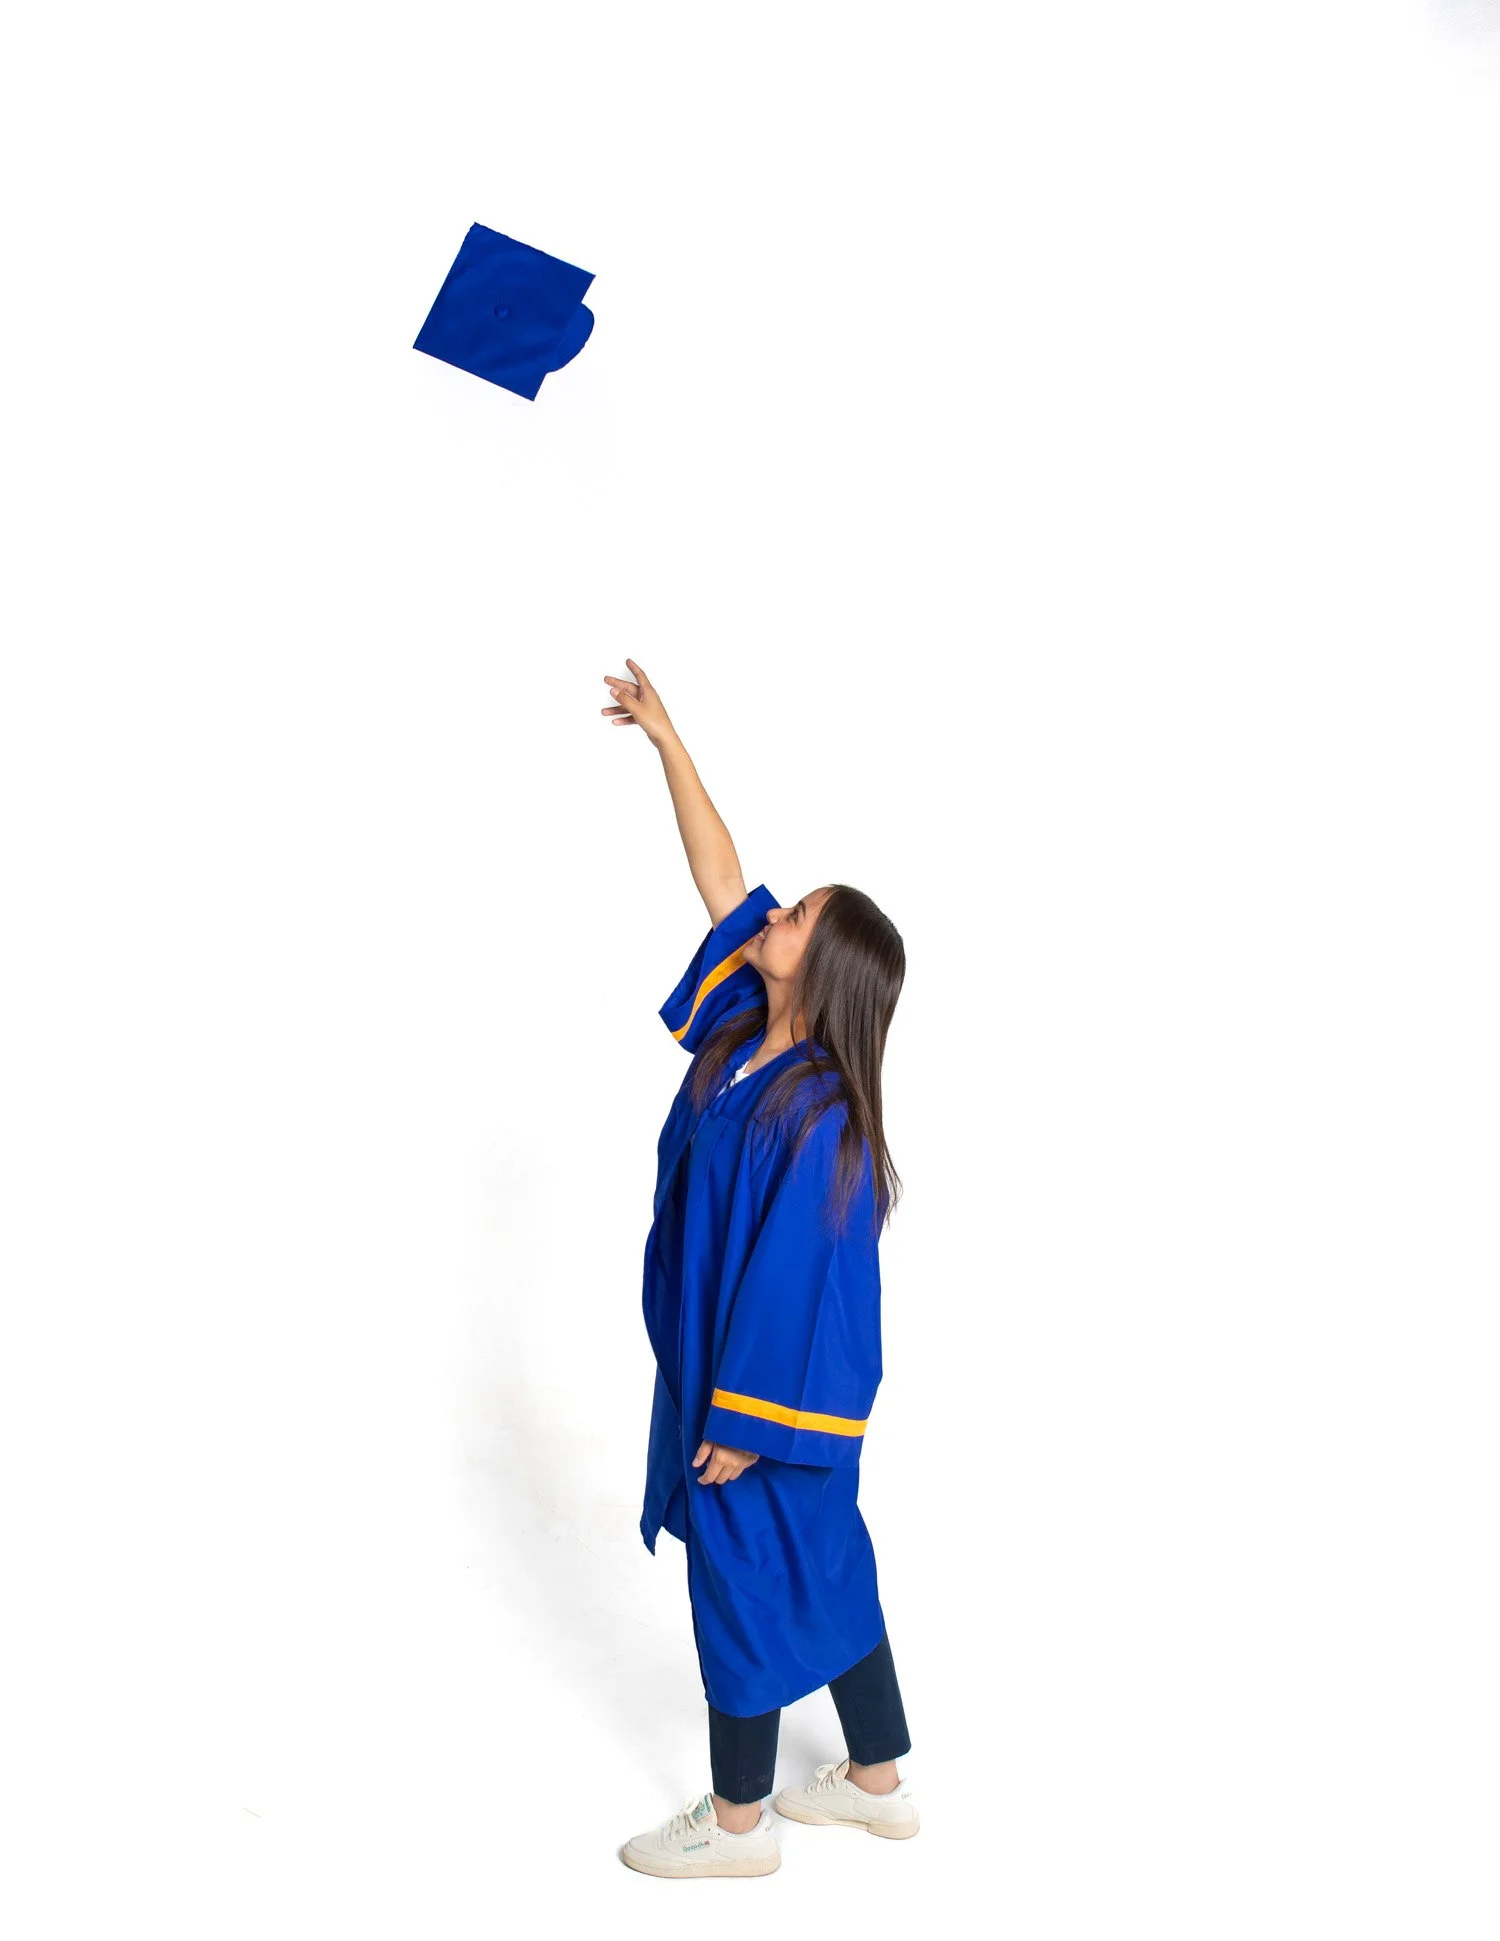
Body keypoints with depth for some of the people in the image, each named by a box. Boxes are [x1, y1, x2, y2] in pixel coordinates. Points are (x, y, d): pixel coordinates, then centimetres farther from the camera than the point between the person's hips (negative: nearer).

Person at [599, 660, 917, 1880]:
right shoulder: (752, 1028, -2)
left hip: (774, 1385, -9)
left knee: (744, 1578, 7)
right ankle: (880, 1781, 35)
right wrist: (667, 740, 7)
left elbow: (790, 1277, -24)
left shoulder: (816, 1116, -26)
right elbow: (721, 878, 5)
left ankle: (739, 1821, 26)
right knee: (825, 1566, 19)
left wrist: (739, 1427, -19)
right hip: (732, 1363, 9)